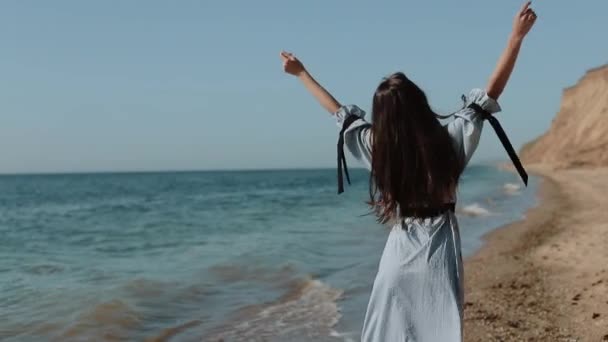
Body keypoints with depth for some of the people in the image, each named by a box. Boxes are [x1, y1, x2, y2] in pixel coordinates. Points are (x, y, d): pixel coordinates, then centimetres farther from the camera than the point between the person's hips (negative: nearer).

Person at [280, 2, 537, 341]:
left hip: (400, 256, 2)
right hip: (439, 254, -2)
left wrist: (301, 73, 21)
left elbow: (341, 114, 9)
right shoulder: (448, 141, -9)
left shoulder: (377, 146, -4)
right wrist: (517, 36, -5)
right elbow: (492, 92, -6)